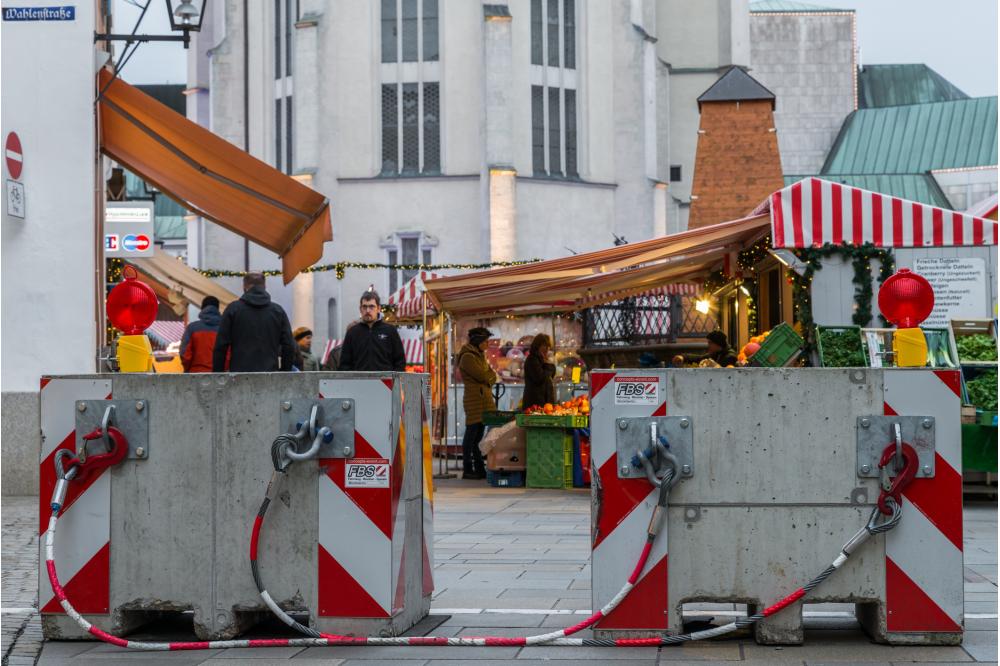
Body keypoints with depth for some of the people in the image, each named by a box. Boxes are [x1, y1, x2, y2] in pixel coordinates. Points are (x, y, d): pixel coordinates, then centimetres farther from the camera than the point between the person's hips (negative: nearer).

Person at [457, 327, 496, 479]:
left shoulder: (480, 355, 20)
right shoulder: (467, 357, -10)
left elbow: (492, 376, 17)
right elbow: (482, 376, -16)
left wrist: (488, 379, -4)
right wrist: (489, 376, 5)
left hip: (485, 398, 9)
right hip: (475, 399, -9)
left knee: (478, 435, 9)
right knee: (472, 434, -6)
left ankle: (479, 469, 10)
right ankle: (467, 470, -2)